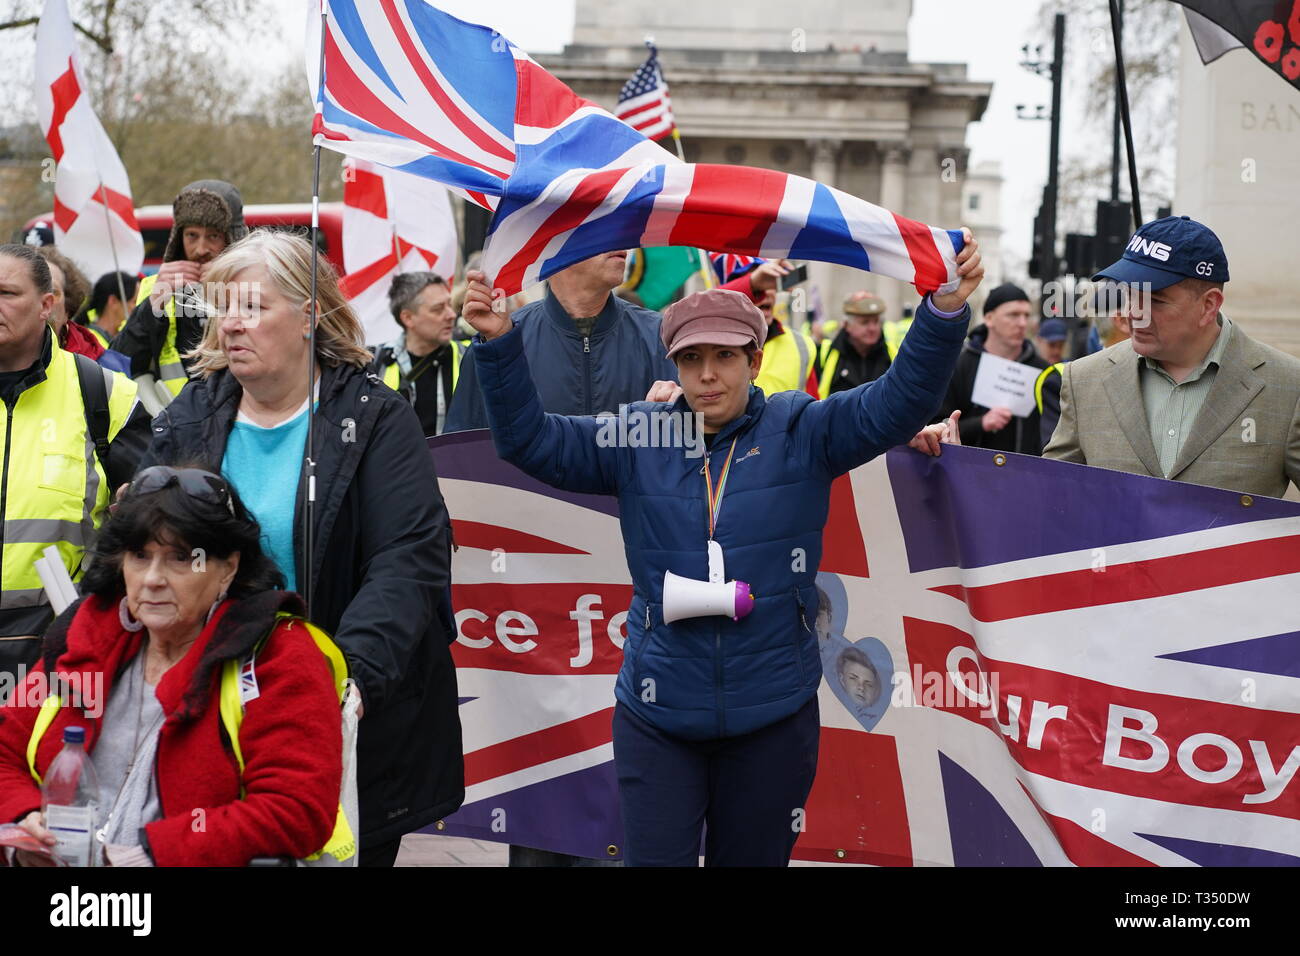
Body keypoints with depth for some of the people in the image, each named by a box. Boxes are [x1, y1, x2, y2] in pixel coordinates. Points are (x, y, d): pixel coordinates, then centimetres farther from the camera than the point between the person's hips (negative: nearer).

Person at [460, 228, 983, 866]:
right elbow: (531, 440, -1)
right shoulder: (637, 440, 3)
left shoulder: (801, 431, 0)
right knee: (654, 858, 2)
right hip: (656, 717, 0)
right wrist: (499, 344, -15)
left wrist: (945, 312, -24)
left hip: (772, 717, 0)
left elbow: (900, 402, -9)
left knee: (753, 858, 14)